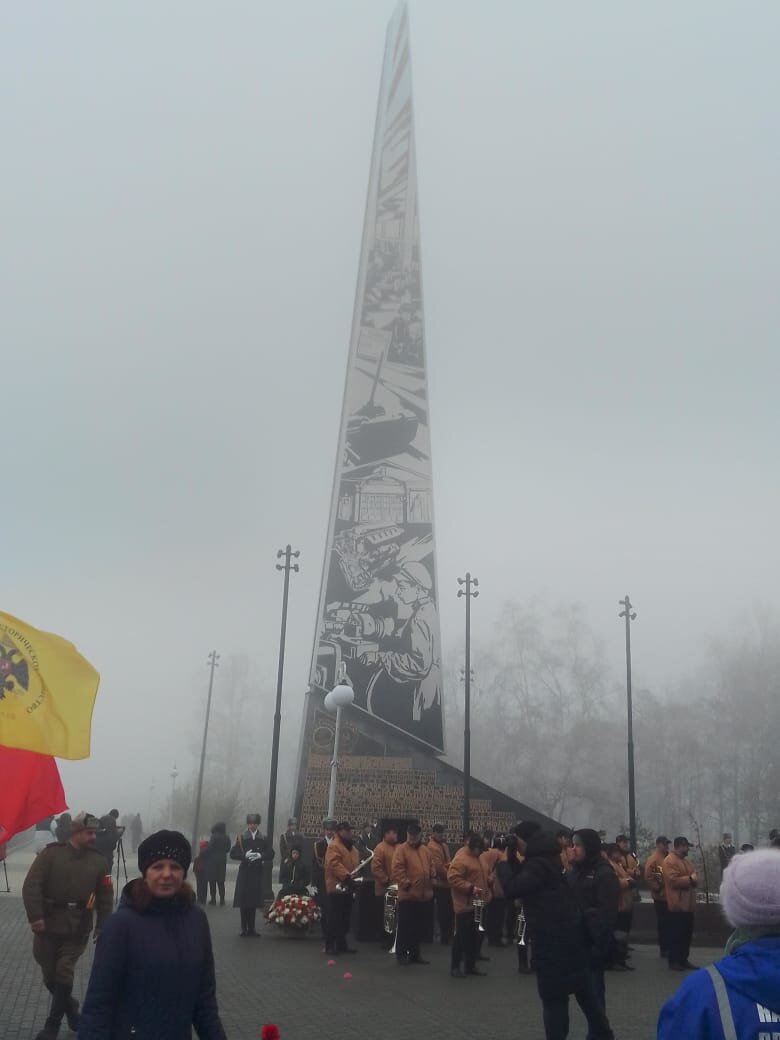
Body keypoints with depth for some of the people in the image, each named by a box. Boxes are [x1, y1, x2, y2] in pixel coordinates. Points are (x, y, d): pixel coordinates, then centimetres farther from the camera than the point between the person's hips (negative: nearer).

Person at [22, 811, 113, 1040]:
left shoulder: (98, 861, 2)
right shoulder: (51, 853, -6)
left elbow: (105, 897, 5)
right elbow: (31, 886, -12)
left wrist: (102, 927, -1)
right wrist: (35, 917, -21)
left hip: (77, 930, 0)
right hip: (47, 925, 0)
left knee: (63, 974, -4)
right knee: (50, 976, 10)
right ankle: (70, 1008, 35)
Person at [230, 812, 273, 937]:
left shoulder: (263, 839, 5)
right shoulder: (241, 838, 1)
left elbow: (271, 854, 4)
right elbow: (232, 854, -2)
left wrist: (260, 855, -14)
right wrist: (245, 855, -17)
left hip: (257, 872, 1)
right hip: (244, 871, -1)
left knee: (254, 901, 3)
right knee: (243, 900, -3)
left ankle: (251, 927, 11)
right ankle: (244, 928, 5)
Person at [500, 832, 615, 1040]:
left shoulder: (538, 865, -18)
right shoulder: (548, 862, 10)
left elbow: (512, 889, -26)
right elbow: (523, 881, 14)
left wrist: (503, 862, -12)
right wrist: (512, 859, 4)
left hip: (552, 942, -9)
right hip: (569, 936, 10)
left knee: (553, 997, -1)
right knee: (584, 991, 19)